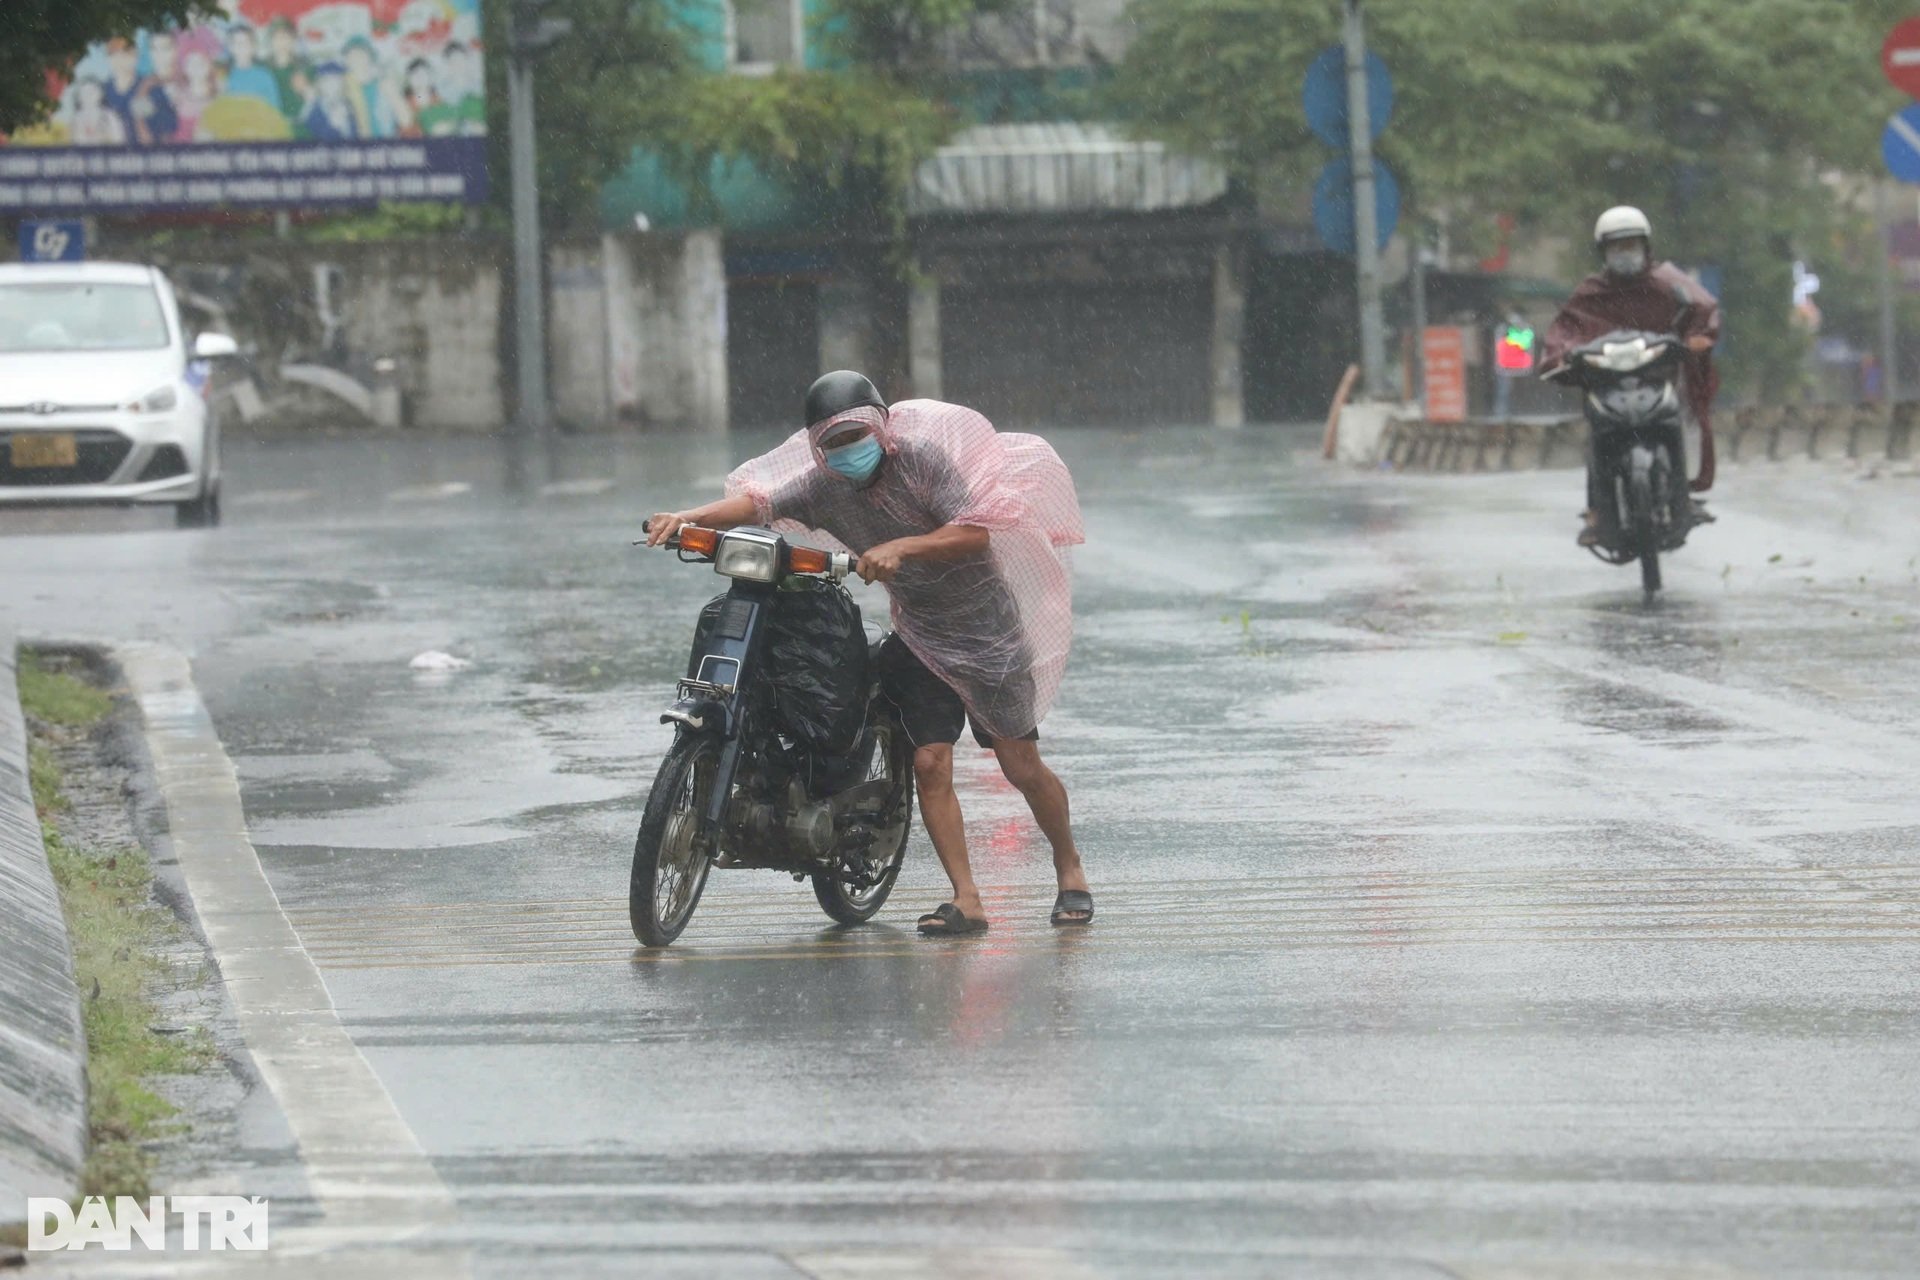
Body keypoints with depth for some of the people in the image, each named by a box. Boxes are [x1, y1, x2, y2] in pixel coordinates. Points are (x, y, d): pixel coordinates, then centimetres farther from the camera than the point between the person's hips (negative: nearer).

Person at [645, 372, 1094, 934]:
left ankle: (1070, 870, 19)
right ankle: (966, 901, -6)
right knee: (930, 763, -8)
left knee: (1022, 766, -2)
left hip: (986, 625, -4)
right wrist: (685, 518, -26)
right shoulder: (823, 485, -4)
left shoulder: (921, 457, -18)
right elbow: (758, 502, -11)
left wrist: (901, 548, -37)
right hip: (919, 634, 4)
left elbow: (975, 533, -25)